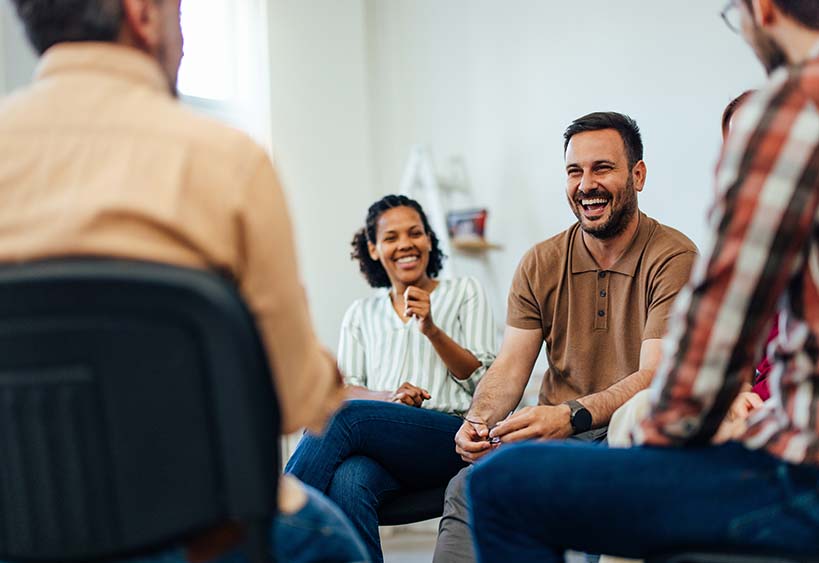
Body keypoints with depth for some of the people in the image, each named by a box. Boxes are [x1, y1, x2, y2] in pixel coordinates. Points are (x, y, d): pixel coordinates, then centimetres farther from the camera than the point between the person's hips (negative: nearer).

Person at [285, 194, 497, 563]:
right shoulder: (361, 313, 24)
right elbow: (343, 388, 14)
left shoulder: (464, 293, 17)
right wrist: (389, 397, -8)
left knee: (342, 415, -31)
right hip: (382, 449, 3)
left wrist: (431, 329, -8)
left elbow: (485, 379, 8)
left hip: (451, 438, -2)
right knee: (348, 482, -37)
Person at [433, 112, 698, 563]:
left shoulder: (674, 259, -7)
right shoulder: (540, 264, 9)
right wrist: (478, 420, -19)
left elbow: (656, 375, -17)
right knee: (468, 487, -25)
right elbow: (510, 367, 4)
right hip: (554, 430, 3)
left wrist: (571, 415, -34)